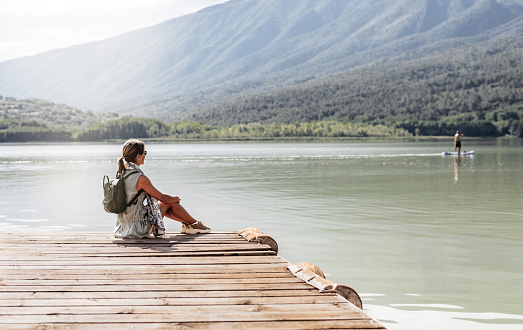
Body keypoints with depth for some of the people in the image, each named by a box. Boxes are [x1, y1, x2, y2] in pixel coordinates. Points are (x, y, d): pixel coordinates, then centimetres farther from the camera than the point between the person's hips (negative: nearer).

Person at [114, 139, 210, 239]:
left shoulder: (121, 174, 4)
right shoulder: (140, 178, -22)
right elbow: (163, 198, -10)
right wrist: (175, 198, 12)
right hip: (137, 229, -8)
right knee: (170, 203, 7)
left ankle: (186, 224, 36)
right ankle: (195, 224, 27)